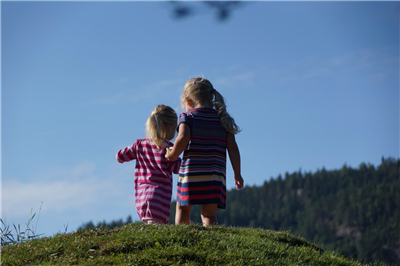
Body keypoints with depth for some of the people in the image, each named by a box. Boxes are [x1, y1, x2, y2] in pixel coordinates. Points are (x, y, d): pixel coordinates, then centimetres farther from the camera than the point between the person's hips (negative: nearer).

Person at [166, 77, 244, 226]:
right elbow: (232, 147, 8)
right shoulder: (223, 119, 14)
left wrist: (172, 155, 1)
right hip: (216, 173, 2)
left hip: (191, 171, -2)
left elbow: (183, 138, -16)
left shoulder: (187, 116, 3)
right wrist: (237, 174, 12)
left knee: (182, 208, 14)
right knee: (209, 214, -1)